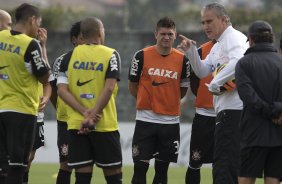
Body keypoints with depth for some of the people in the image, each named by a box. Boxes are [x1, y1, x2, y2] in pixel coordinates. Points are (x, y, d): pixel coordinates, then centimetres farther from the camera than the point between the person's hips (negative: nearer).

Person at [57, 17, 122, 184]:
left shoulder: (70, 56, 6)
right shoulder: (111, 55, -2)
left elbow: (62, 90, -5)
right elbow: (109, 88, -14)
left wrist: (85, 113, -10)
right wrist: (93, 116, -14)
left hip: (76, 125, 3)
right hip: (105, 125, -3)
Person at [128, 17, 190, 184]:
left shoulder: (182, 59, 1)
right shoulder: (142, 56, -3)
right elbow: (132, 86, 6)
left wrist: (166, 101, 8)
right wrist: (148, 102, 6)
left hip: (170, 121, 2)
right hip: (145, 120, -2)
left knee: (162, 169, 8)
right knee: (140, 167, -5)